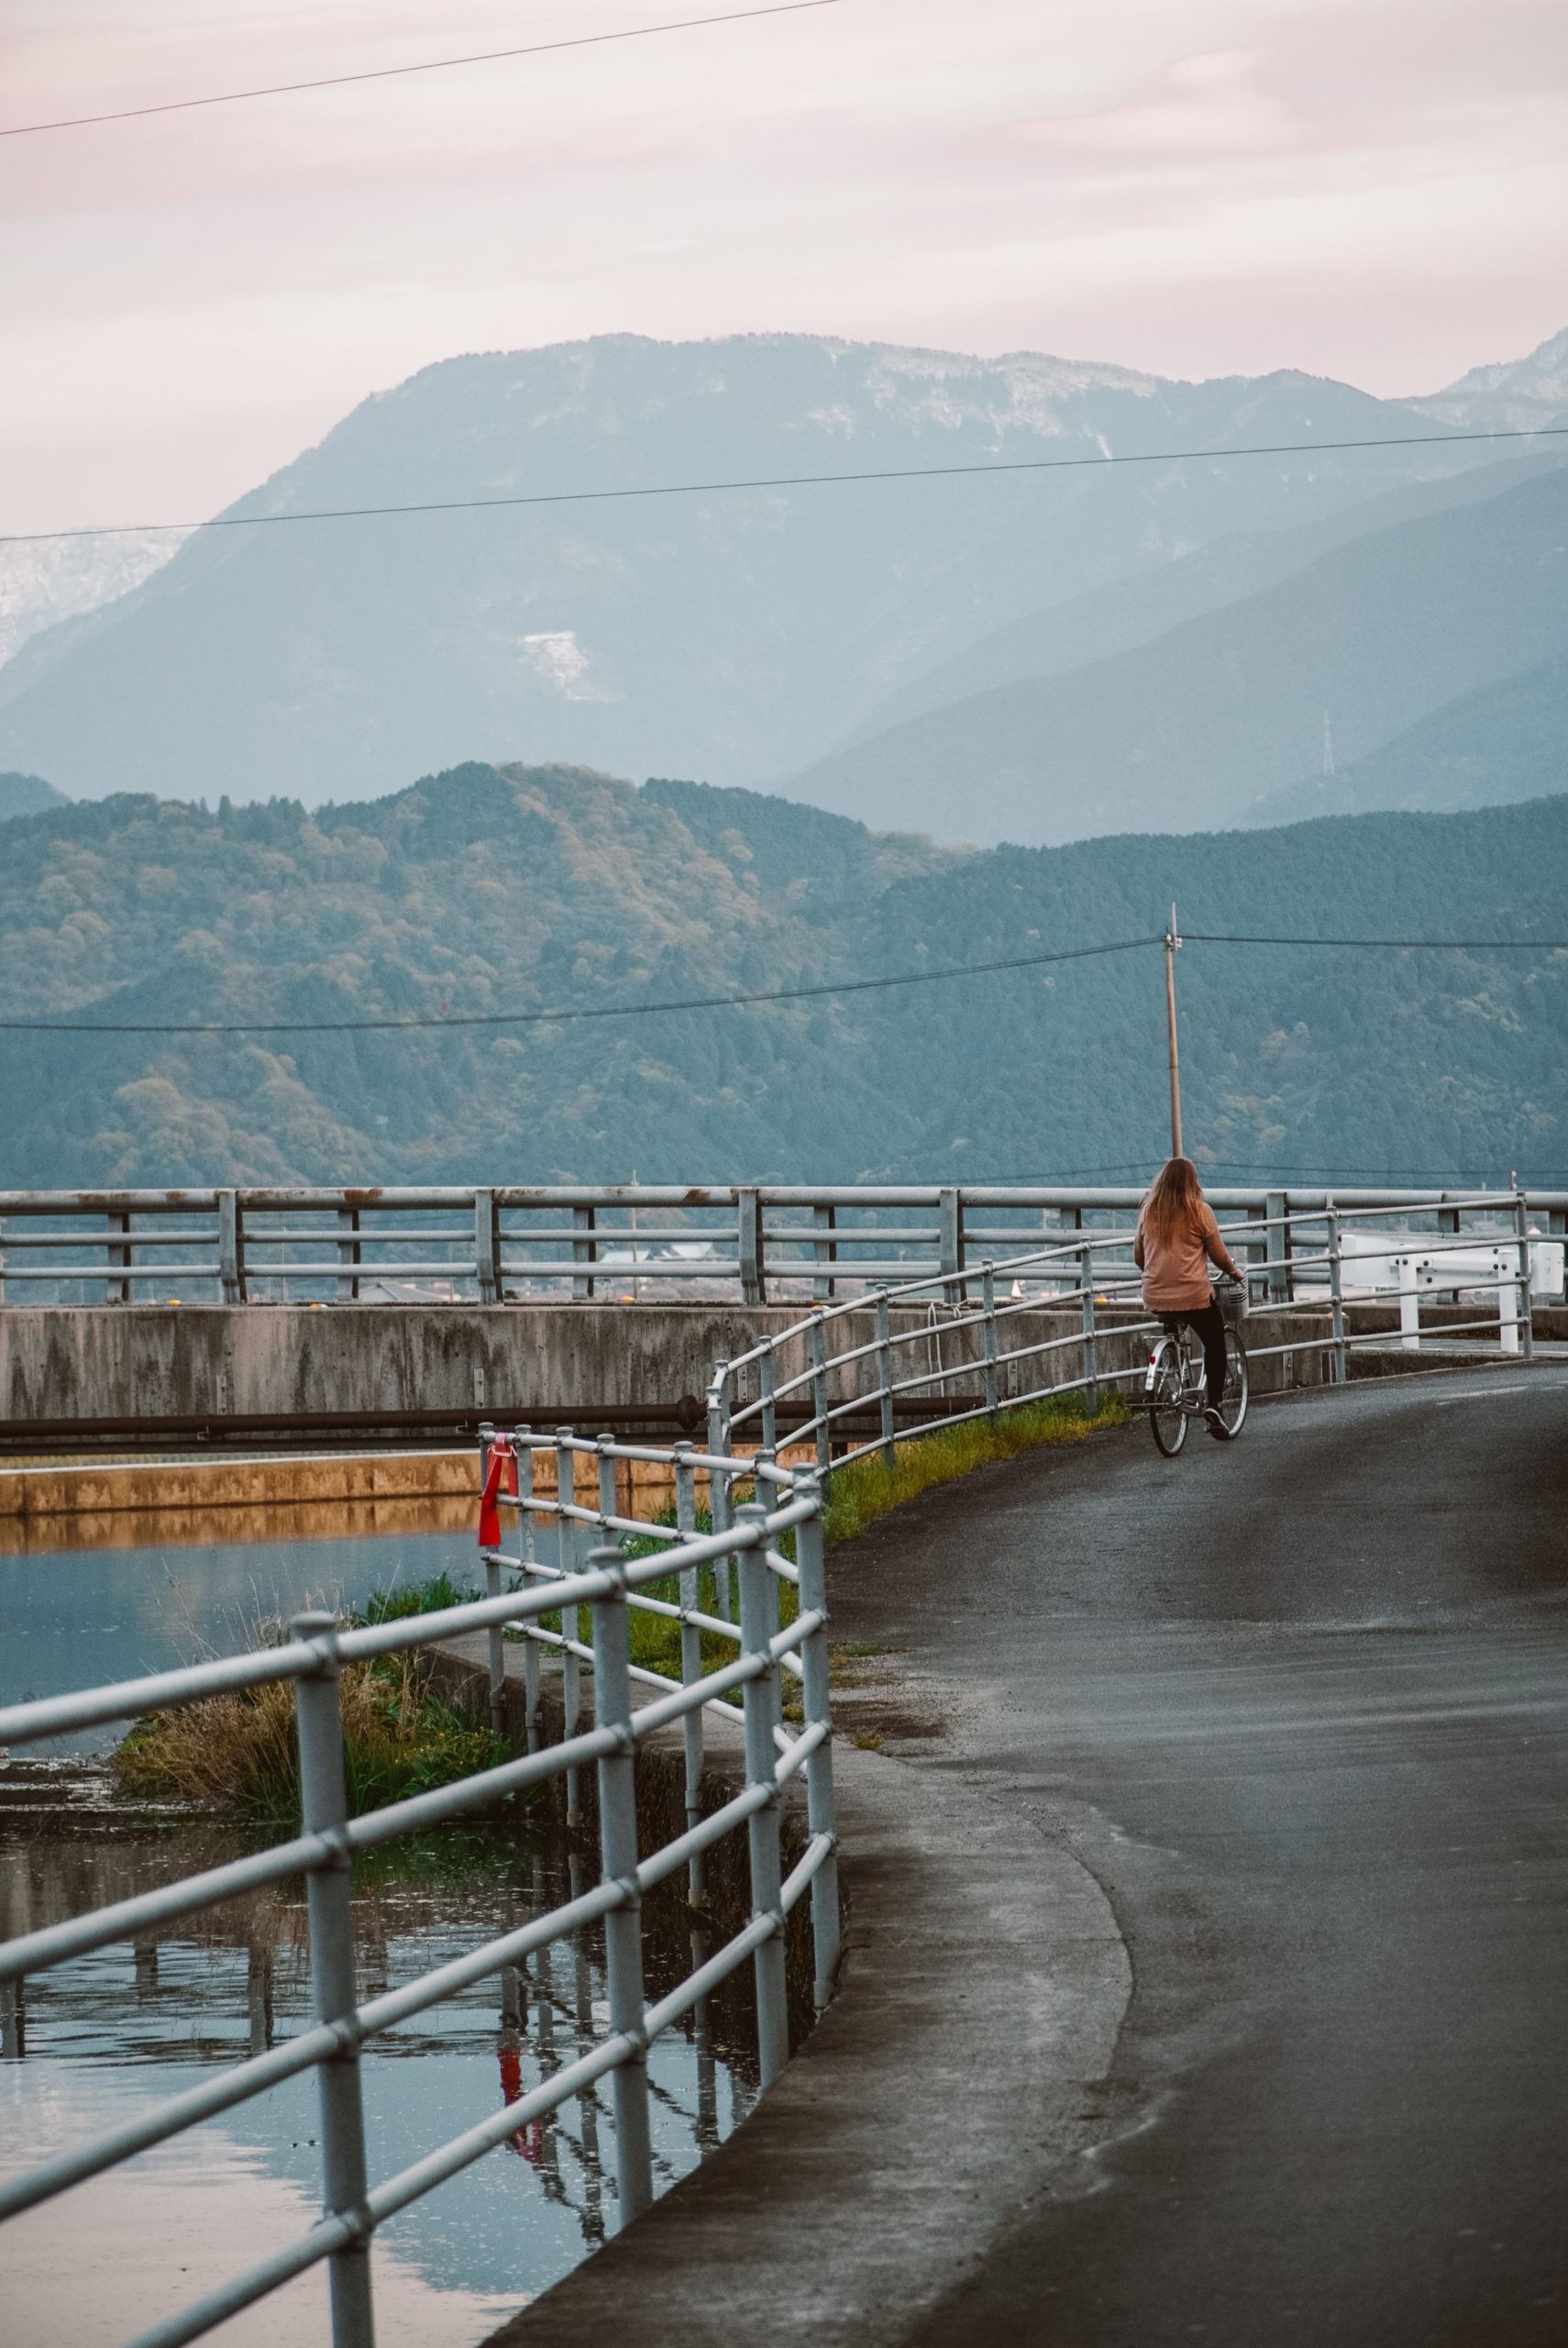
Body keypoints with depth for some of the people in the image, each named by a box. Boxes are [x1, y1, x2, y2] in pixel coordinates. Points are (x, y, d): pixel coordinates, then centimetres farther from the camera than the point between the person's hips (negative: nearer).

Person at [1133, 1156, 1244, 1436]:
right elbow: (1219, 1254, -1)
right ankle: (1213, 1405, 2)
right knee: (1215, 1345, 13)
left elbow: (1138, 1257, 13)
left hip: (1155, 1296, 4)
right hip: (1193, 1296, -4)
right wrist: (1233, 1272, 19)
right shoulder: (1199, 1210, -6)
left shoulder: (1148, 1211, 5)